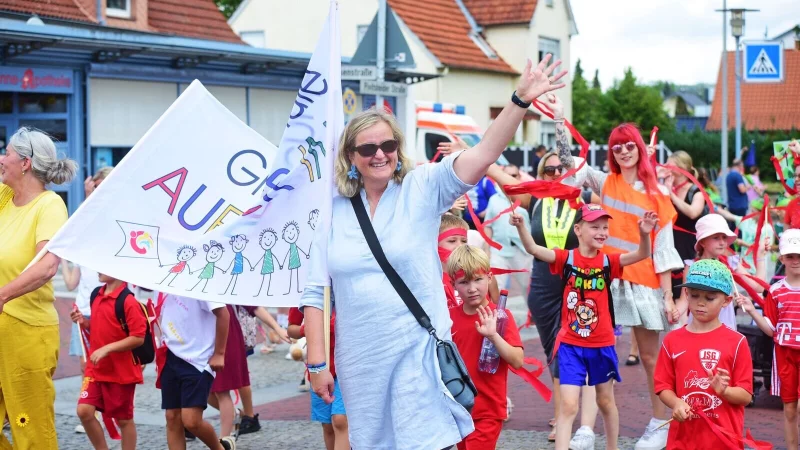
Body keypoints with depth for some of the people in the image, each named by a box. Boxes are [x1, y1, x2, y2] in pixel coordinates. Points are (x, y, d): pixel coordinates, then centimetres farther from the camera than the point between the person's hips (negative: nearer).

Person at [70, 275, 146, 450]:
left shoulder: (128, 301, -18)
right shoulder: (96, 294, 6)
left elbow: (138, 338, -21)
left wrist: (107, 349, -26)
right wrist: (84, 322, 2)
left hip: (121, 371, -6)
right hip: (96, 369, 7)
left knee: (124, 419, 6)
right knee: (84, 411, -3)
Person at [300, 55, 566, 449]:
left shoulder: (421, 188, -3)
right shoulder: (333, 210, 2)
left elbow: (483, 155, -16)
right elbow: (314, 291, 3)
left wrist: (520, 101, -28)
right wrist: (316, 362, 0)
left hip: (417, 352, -3)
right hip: (359, 361, 3)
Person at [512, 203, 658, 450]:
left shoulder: (608, 262, -3)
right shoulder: (566, 258, -7)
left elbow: (641, 254, -15)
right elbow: (534, 249, -20)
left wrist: (644, 234, -35)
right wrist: (521, 226, -38)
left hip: (602, 345, 3)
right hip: (570, 345, -2)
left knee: (606, 401, 20)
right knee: (568, 405, -7)